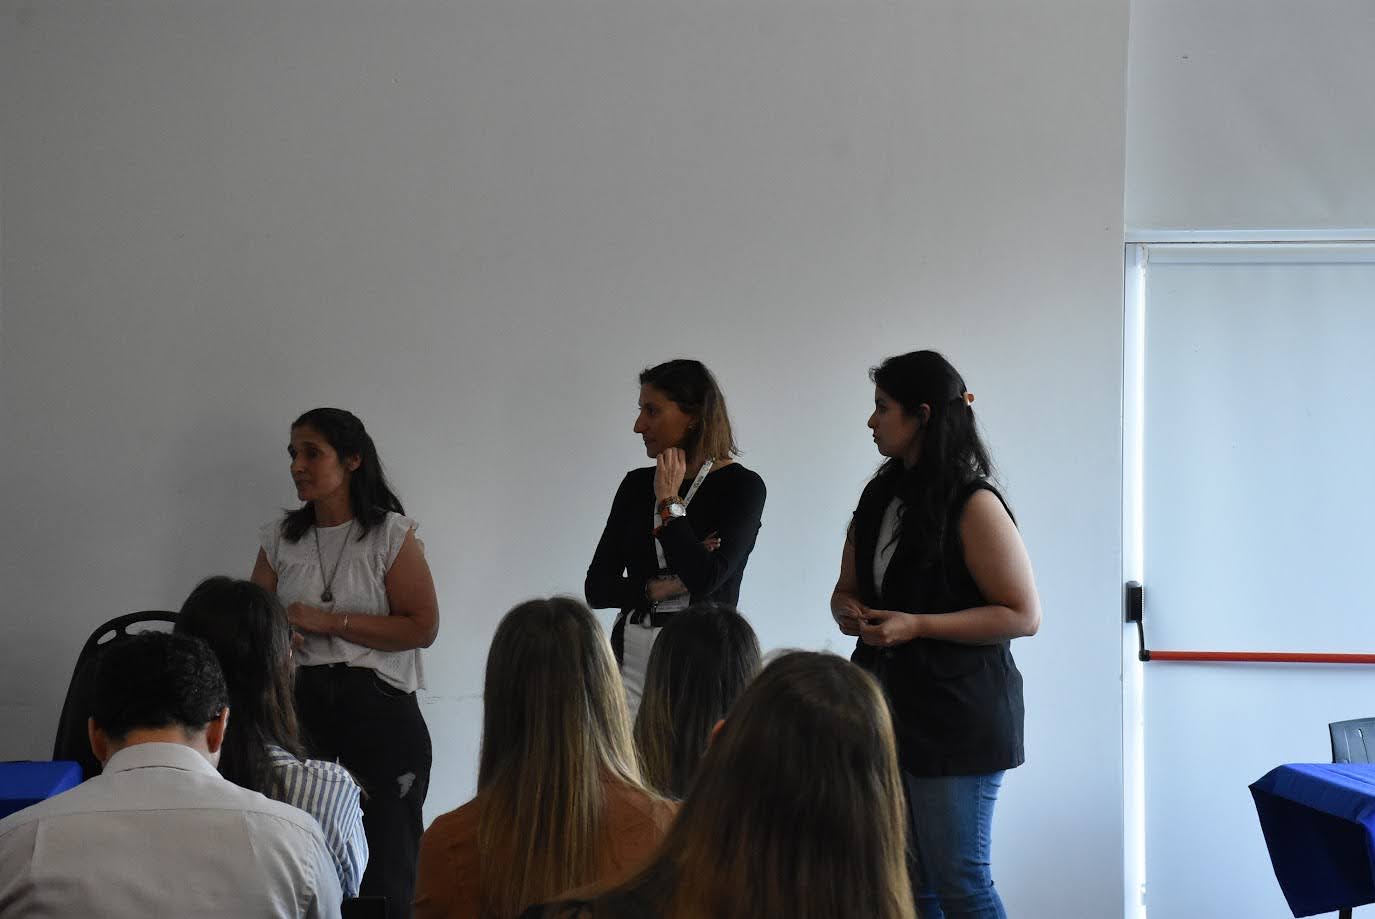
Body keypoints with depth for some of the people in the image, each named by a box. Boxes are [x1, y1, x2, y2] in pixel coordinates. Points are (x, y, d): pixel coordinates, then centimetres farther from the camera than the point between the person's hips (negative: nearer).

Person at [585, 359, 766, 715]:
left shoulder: (742, 486, -5)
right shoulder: (637, 484, 10)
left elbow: (704, 580, -18)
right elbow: (596, 587, 7)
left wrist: (669, 502, -9)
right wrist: (658, 589, -9)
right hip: (631, 654, 4)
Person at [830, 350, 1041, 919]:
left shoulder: (973, 504, -12)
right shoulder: (881, 498, 13)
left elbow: (1023, 615, -15)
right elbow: (848, 589, 23)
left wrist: (916, 625, -20)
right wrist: (849, 612, -2)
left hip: (956, 716, -8)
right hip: (889, 710, 8)